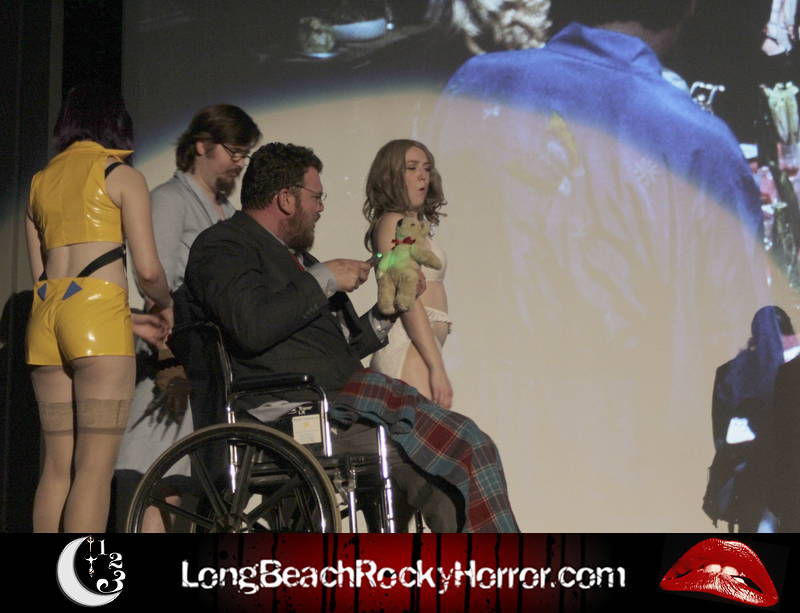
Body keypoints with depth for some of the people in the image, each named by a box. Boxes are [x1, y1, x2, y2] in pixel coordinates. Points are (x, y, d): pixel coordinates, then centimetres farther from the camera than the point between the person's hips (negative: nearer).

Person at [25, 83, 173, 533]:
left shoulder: (41, 181, 19)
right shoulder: (122, 176, 3)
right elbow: (148, 269, -6)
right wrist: (166, 306, 16)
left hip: (45, 315, 6)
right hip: (97, 315, -6)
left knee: (57, 466, 8)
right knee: (95, 468, -8)